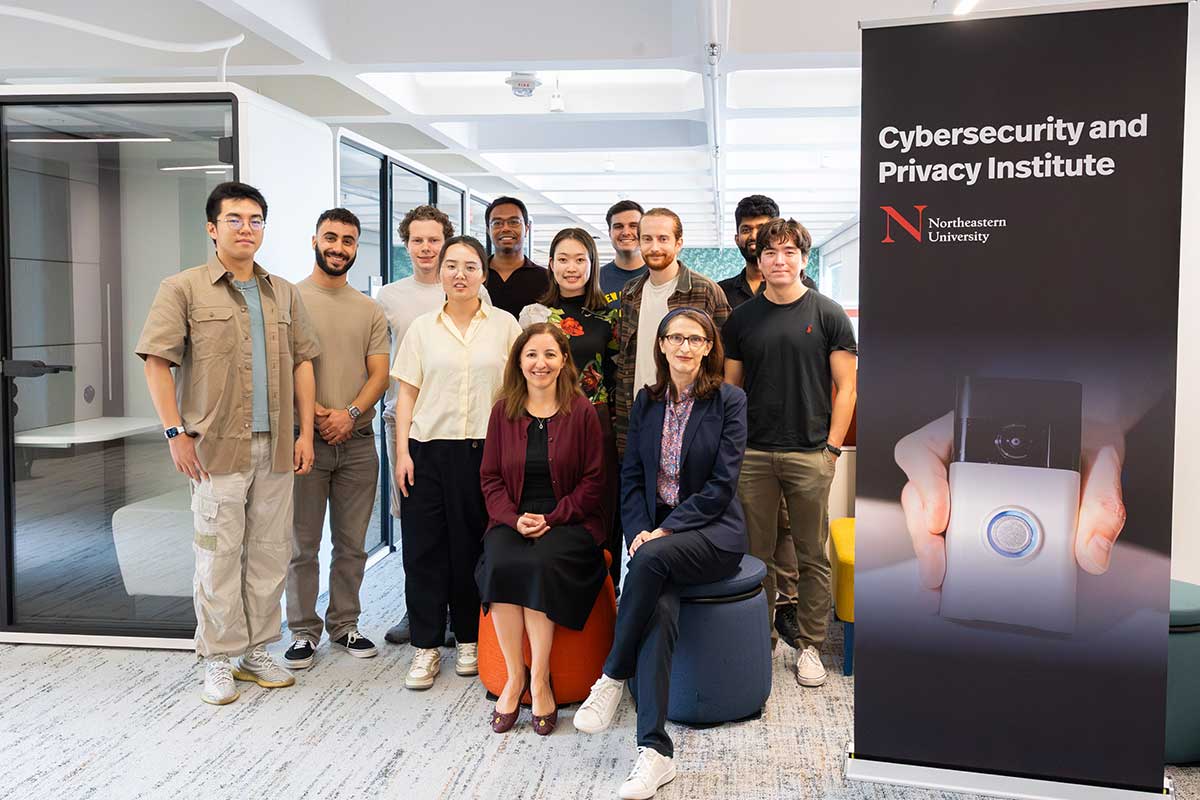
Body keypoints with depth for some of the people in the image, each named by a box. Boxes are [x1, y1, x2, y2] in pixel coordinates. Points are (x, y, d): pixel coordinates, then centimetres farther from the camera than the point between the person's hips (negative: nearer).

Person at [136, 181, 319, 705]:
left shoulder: (284, 294, 13)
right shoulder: (183, 289, 0)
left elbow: (302, 362, 13)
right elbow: (156, 362, -3)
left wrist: (305, 432, 6)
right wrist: (176, 433, -10)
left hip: (274, 447, 4)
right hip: (217, 447, -4)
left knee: (270, 554, 9)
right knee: (219, 556, 1)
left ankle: (256, 652, 23)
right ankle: (218, 662, 14)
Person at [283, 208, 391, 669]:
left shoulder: (370, 310, 11)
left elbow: (379, 373, 4)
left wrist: (349, 414, -12)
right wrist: (317, 414, -15)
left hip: (357, 441, 3)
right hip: (305, 439, -3)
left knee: (352, 544, 10)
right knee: (303, 544, 4)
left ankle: (343, 624, 24)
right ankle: (303, 631, 17)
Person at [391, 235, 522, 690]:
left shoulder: (504, 325, 5)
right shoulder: (422, 328, 8)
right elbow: (407, 395, 6)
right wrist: (402, 452, -2)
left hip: (485, 450, -1)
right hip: (429, 449, 1)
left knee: (474, 547, 5)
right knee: (424, 548, 1)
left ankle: (469, 640, 21)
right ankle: (426, 646, 12)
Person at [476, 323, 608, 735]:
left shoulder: (581, 411, 1)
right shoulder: (503, 411, 9)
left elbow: (593, 480, 0)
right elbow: (490, 477, 9)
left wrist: (552, 519, -11)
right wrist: (513, 517, -9)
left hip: (569, 520, -2)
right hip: (513, 520, 2)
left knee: (540, 564, -31)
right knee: (500, 564, -28)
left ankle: (539, 681, -17)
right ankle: (514, 676, -15)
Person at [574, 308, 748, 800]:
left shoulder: (728, 401, -2)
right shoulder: (646, 402, 11)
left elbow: (721, 484, -8)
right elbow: (631, 476, 10)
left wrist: (665, 531, -16)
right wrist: (638, 530, -7)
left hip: (713, 533, -3)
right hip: (655, 533, 3)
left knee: (652, 560, -34)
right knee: (659, 609, -27)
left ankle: (612, 678, -15)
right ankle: (655, 752, -29)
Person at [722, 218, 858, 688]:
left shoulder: (828, 315, 1)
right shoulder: (741, 319, 9)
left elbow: (845, 387, 0)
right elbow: (730, 388, 11)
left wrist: (832, 447, -7)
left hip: (809, 455, -2)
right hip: (753, 455, 2)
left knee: (812, 556, 6)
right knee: (757, 554, 10)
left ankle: (810, 646, 19)